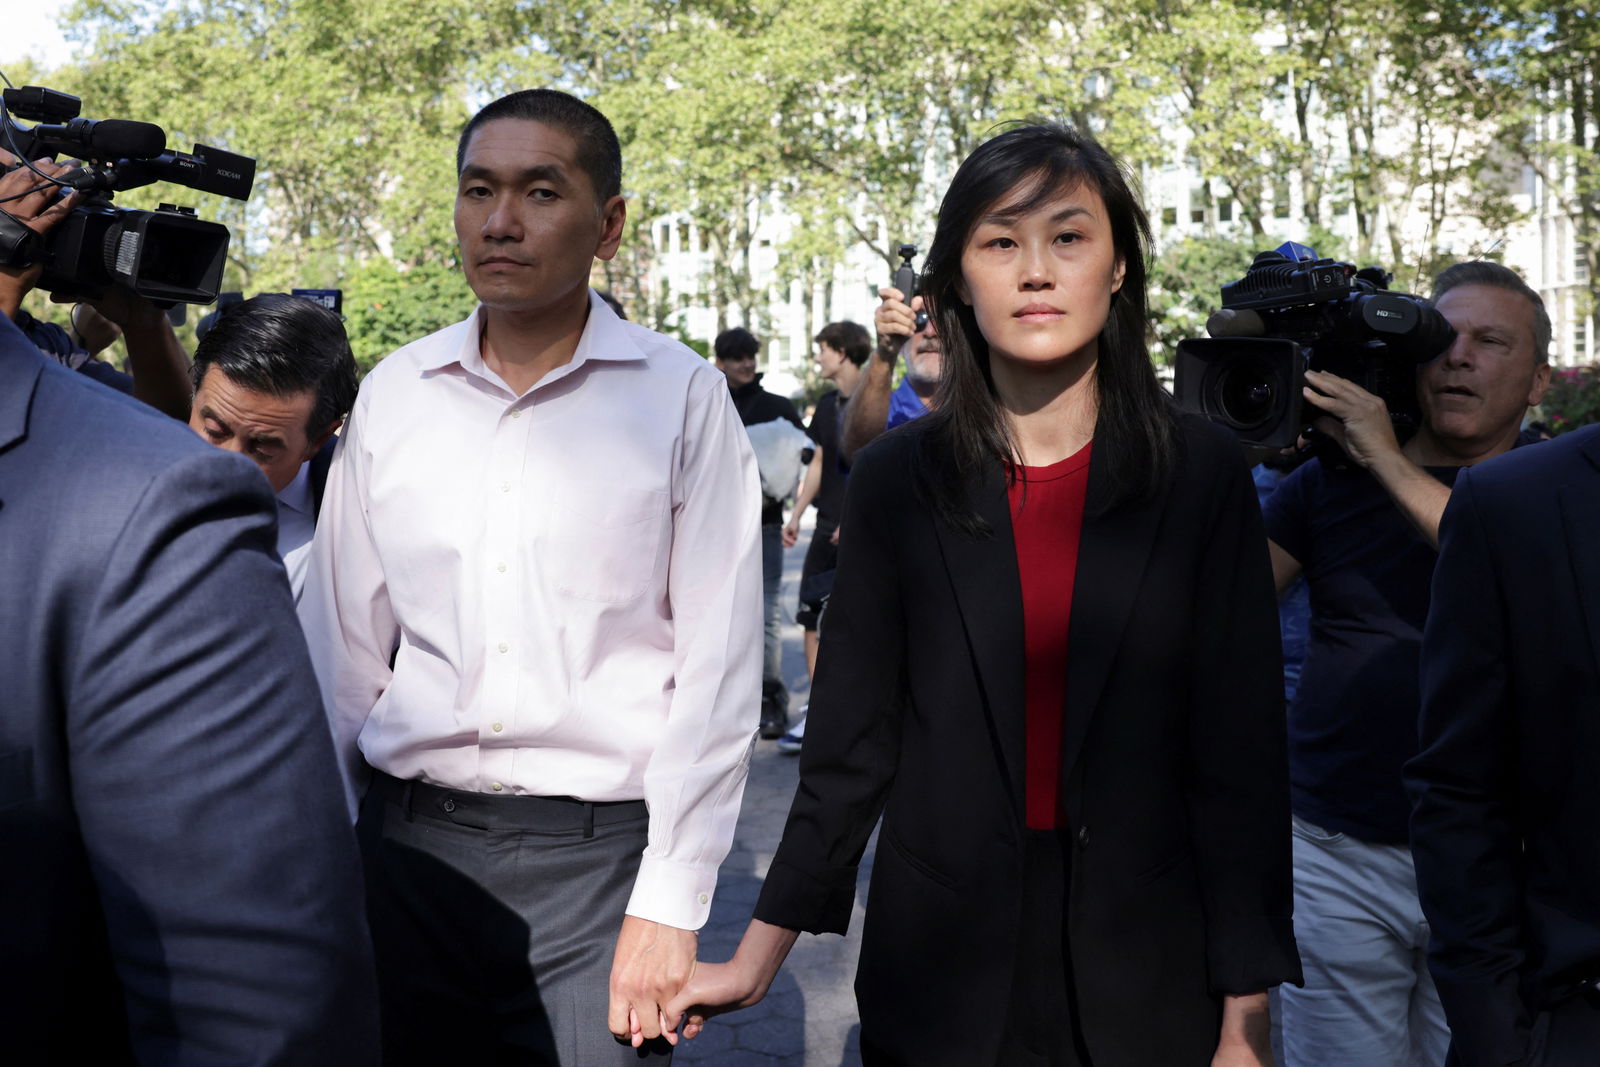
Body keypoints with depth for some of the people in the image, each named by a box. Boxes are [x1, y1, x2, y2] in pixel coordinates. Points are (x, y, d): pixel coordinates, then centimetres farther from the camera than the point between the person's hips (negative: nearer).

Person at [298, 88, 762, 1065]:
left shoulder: (685, 400, -6)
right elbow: (342, 648, 9)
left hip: (599, 852, -3)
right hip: (410, 841, 3)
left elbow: (715, 673, -7)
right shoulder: (394, 393, 4)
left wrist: (670, 907, -8)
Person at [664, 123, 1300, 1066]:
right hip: (943, 964, 1)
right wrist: (757, 960, -1)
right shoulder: (899, 482, -3)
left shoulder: (1201, 475, -4)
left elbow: (1240, 752, -5)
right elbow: (852, 741, 0)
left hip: (1145, 965, 0)